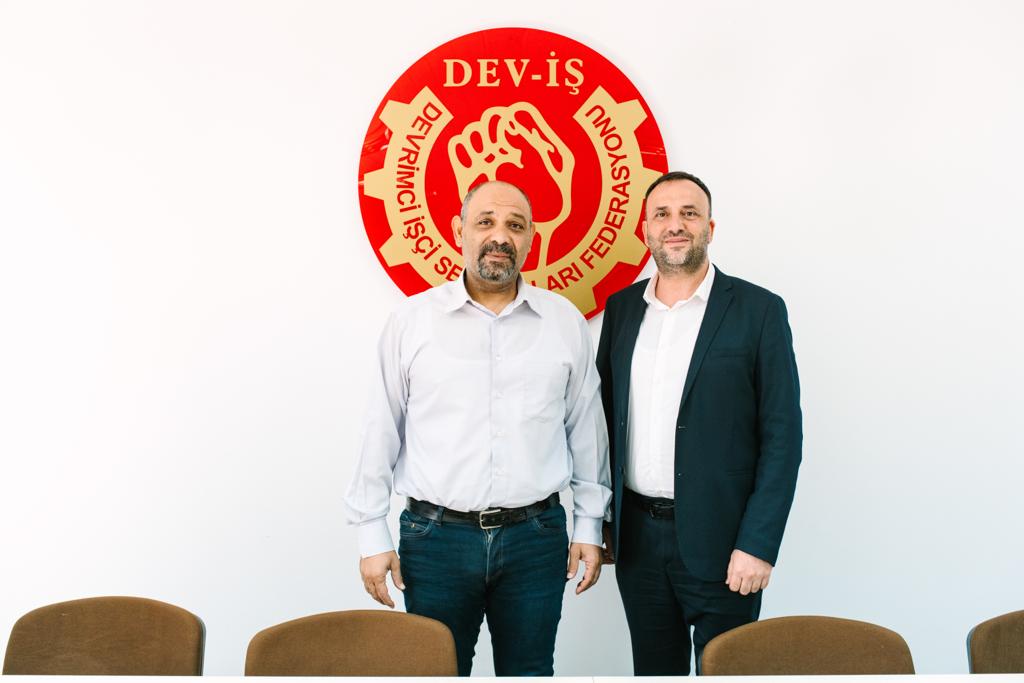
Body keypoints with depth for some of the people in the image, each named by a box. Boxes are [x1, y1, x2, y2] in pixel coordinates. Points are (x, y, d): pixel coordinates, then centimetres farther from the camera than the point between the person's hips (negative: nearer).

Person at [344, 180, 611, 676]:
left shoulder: (564, 321, 3)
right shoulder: (411, 320, -1)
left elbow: (585, 430, 9)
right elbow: (382, 433, 2)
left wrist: (589, 524, 9)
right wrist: (371, 533, 1)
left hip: (535, 536, 1)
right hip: (435, 536, -1)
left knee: (529, 671, 13)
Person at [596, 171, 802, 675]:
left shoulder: (758, 310, -6)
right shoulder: (621, 308, 7)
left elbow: (782, 437, -8)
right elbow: (606, 416, 11)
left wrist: (758, 545, -13)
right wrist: (602, 519, 7)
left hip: (719, 541, -4)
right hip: (636, 535, 4)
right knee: (653, 669, 16)